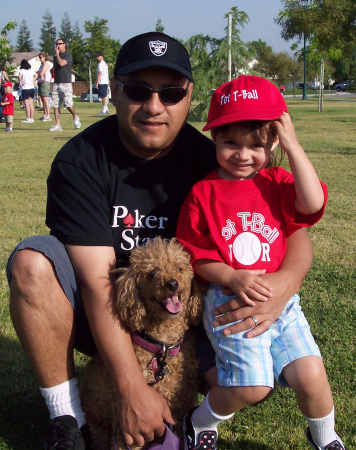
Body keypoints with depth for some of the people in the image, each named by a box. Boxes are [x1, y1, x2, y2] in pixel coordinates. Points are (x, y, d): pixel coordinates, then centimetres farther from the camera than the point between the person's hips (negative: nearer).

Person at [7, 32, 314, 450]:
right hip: (99, 317, -1)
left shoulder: (209, 161, -9)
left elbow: (294, 231, -7)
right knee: (31, 262, -29)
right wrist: (132, 389, -32)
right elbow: (97, 280, -24)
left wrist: (287, 279, -33)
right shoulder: (81, 160, -17)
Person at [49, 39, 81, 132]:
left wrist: (57, 54, -7)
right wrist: (53, 70, 9)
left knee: (68, 105, -11)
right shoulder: (56, 56, 20)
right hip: (56, 84, 7)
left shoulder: (68, 55, -3)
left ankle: (75, 117, 17)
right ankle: (58, 125, 1)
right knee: (55, 105, -1)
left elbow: (61, 63, -18)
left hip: (66, 83, -7)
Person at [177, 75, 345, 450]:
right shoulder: (203, 194, -3)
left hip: (280, 299, 3)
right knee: (252, 386, -15)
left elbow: (313, 202, -17)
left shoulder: (277, 183, 3)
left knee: (311, 376, -7)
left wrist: (293, 146, -15)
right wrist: (232, 278, -18)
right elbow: (195, 257, -2)